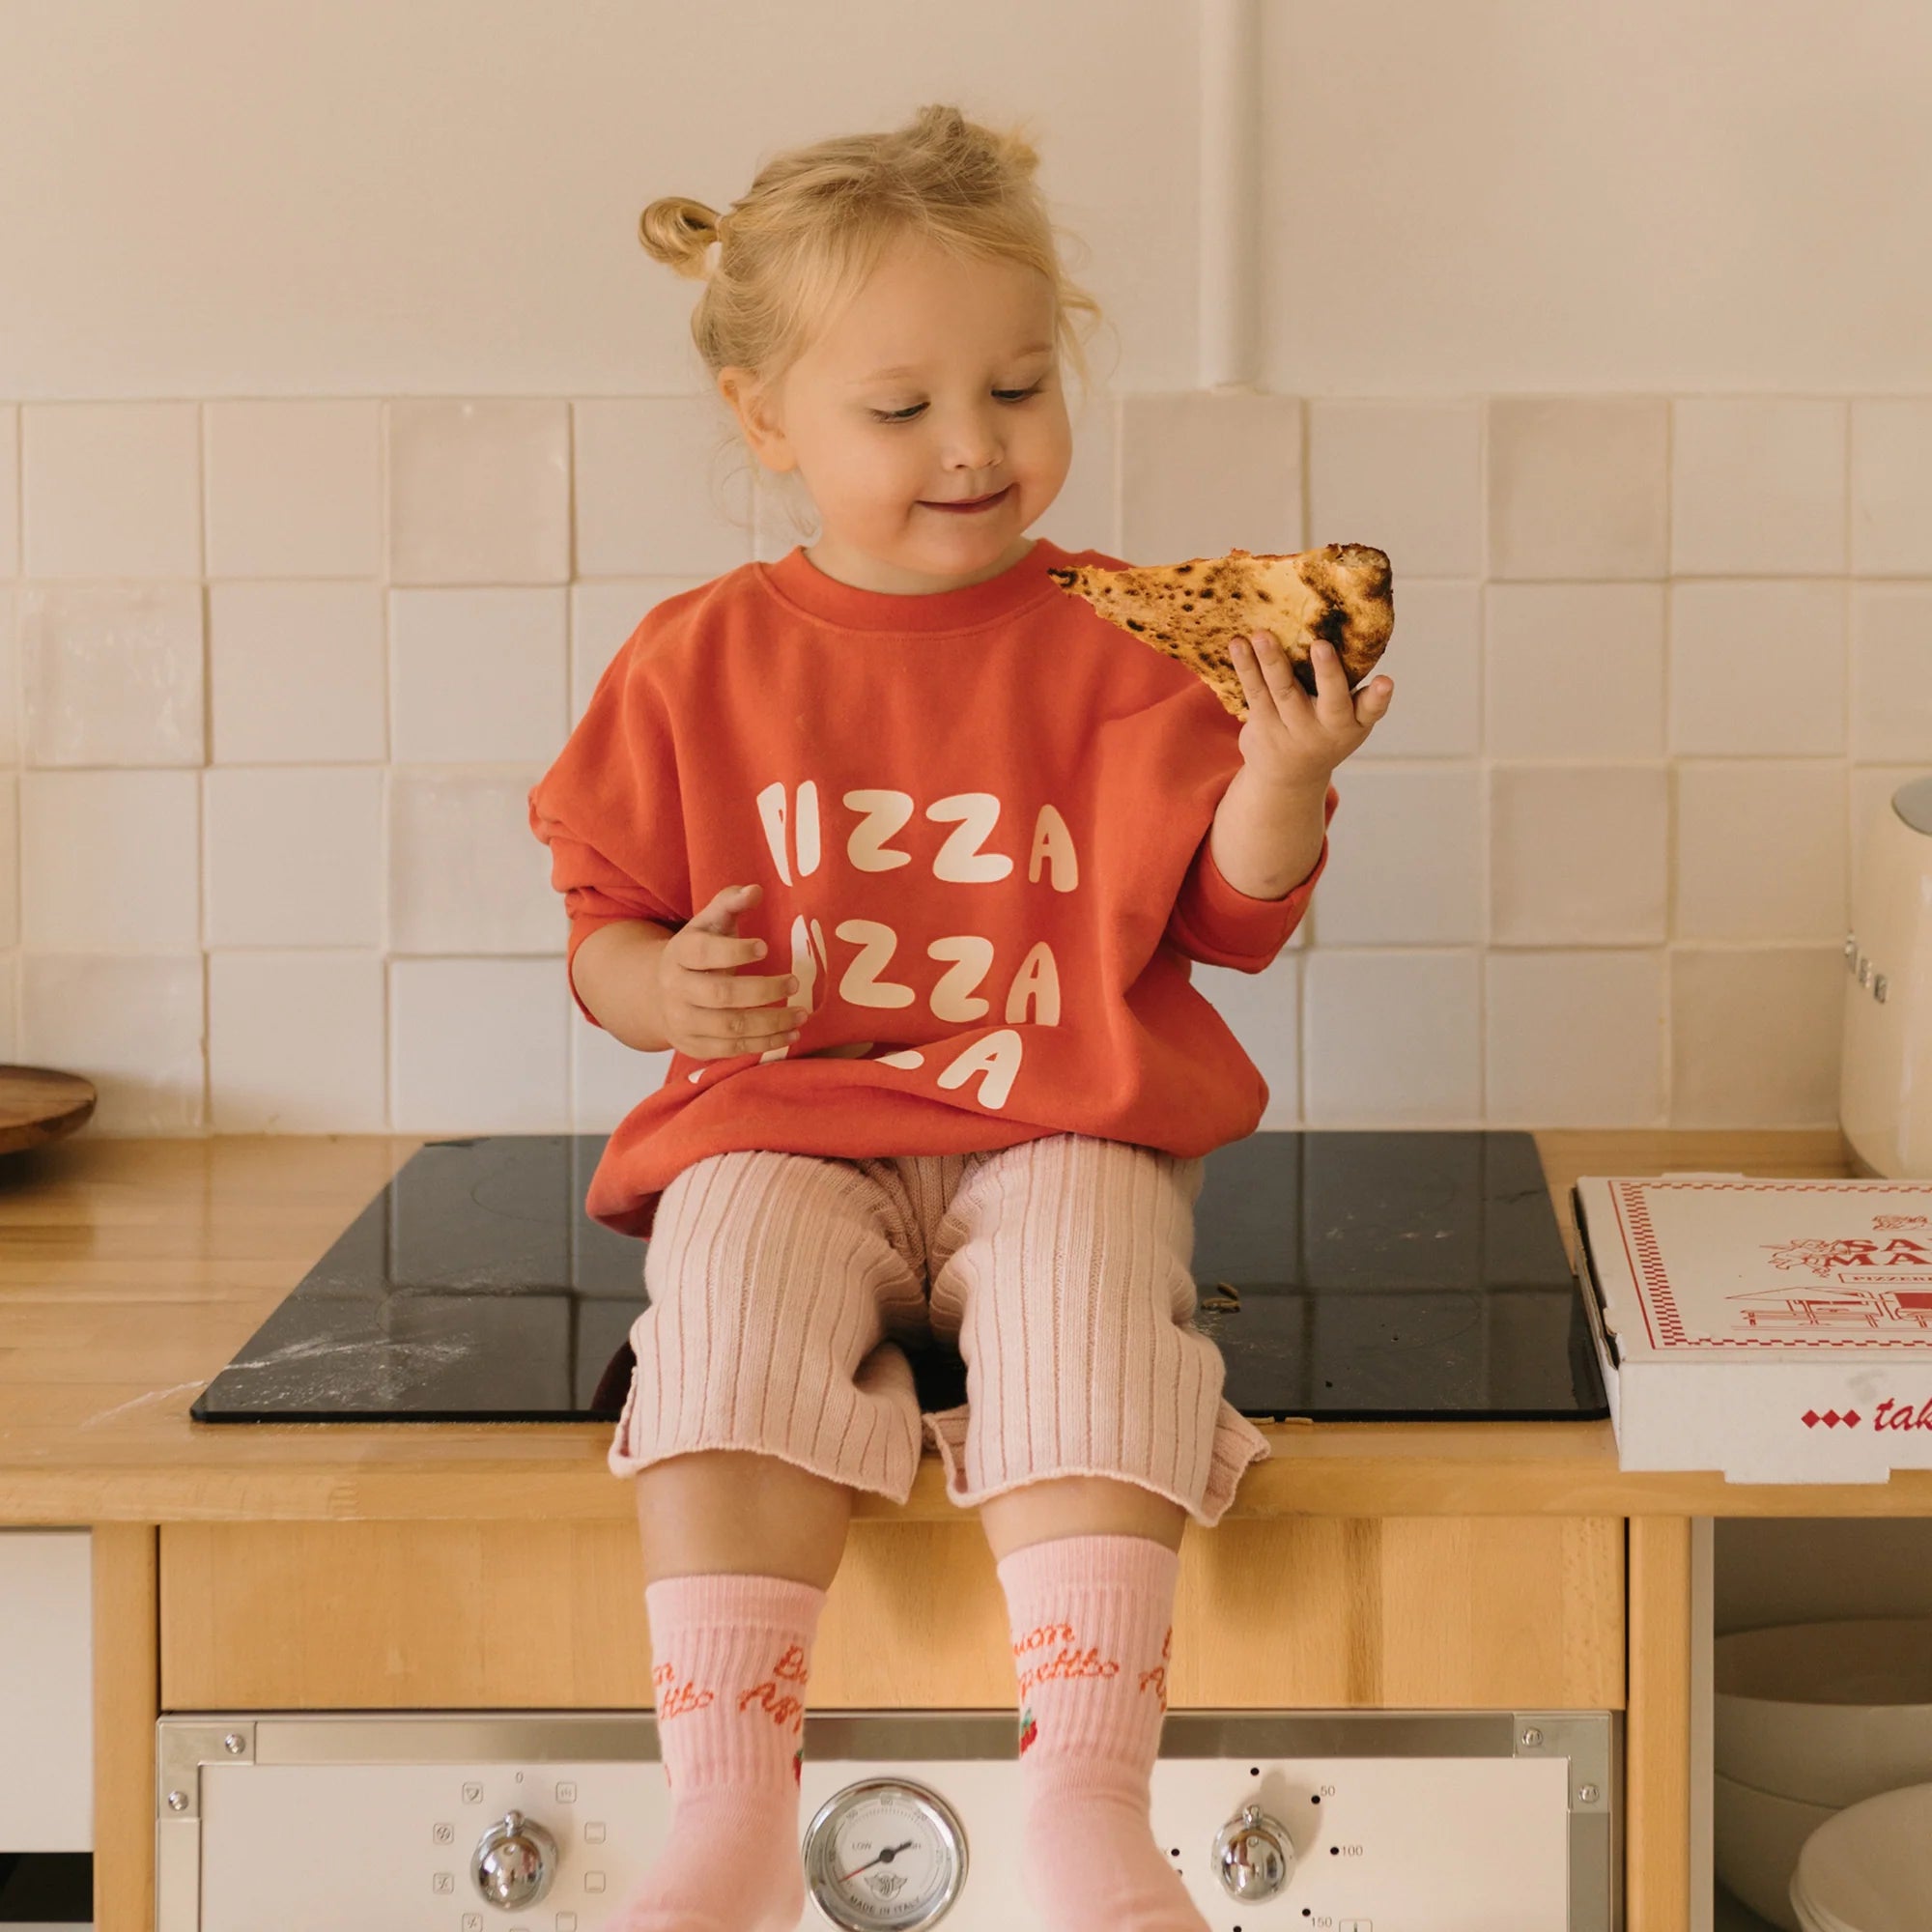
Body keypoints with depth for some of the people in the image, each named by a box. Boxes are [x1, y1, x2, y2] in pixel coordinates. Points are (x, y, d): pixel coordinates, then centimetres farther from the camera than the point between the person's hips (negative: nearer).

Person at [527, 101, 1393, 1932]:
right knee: (735, 1300, -30)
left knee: (1084, 1303, -32)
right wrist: (661, 988, -9)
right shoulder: (698, 663, 8)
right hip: (785, 1126, 1)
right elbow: (605, 924, 14)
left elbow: (1231, 921, 2)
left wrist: (1280, 785, -18)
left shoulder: (1120, 646, 4)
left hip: (1062, 1129, -1)